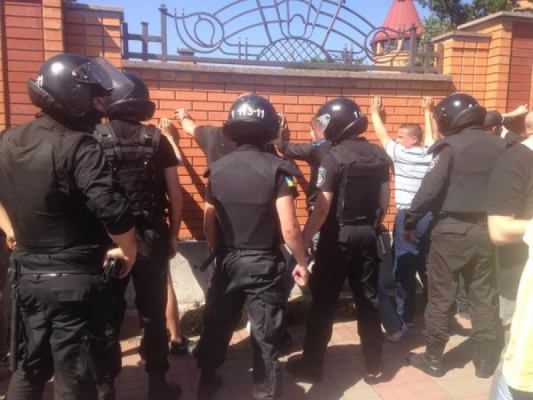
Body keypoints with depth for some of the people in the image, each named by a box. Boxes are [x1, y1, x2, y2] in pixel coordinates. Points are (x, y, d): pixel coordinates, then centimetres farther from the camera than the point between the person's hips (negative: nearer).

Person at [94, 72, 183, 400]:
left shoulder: (93, 140, -4)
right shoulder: (157, 140, -3)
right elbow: (176, 194, -3)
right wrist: (173, 235, 8)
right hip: (151, 239, 0)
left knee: (108, 315, 13)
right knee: (154, 314, 11)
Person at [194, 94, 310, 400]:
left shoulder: (217, 168, -1)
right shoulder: (276, 168, -14)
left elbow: (209, 222, 4)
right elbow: (289, 228, -18)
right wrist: (302, 262, -3)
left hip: (227, 261, 4)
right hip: (264, 264, -4)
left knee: (217, 325, 22)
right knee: (265, 336, 10)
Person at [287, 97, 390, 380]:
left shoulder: (334, 157, -16)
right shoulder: (379, 155, 4)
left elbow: (322, 208, -19)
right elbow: (384, 202, 9)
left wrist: (304, 239, -12)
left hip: (338, 236, -6)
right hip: (367, 234, 6)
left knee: (323, 301, 6)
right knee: (368, 299, 14)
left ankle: (312, 365, 17)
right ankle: (373, 363, 25)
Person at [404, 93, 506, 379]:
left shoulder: (452, 146, -10)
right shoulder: (500, 147, 6)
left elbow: (430, 188, -15)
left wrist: (410, 221, -6)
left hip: (453, 230, -5)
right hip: (487, 230, 5)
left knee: (441, 297, 6)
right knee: (485, 297, 13)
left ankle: (433, 359, 16)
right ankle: (485, 362, 22)